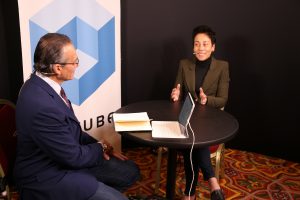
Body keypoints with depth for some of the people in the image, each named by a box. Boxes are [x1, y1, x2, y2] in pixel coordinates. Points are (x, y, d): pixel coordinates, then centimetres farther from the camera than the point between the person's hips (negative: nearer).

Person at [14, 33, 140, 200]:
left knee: (130, 172, 9)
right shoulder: (41, 106, -33)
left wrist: (99, 146, -1)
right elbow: (73, 157, -22)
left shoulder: (42, 84, -4)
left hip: (65, 158, 9)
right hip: (48, 175, -9)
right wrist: (100, 148, -3)